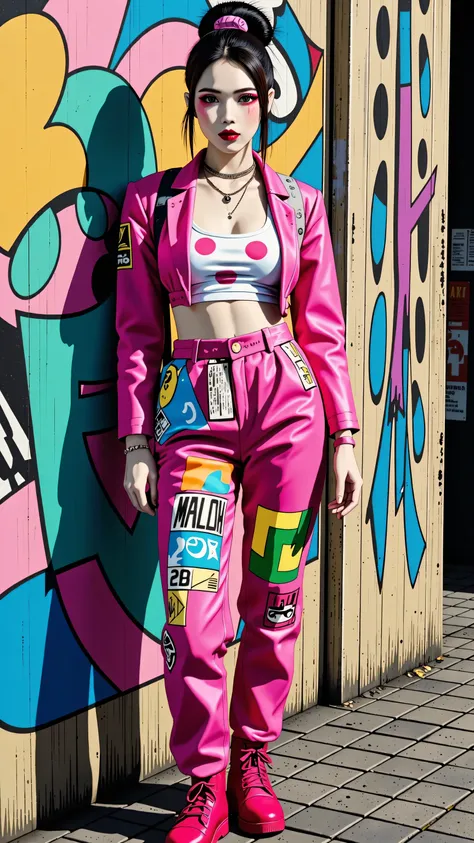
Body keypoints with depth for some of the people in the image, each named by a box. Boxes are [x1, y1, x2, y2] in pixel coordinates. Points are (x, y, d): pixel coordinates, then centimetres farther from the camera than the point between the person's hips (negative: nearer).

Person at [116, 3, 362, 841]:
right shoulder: (152, 200, 5)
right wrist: (136, 443, -1)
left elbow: (322, 329, 8)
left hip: (287, 398, 1)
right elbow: (136, 333, 4)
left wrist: (345, 437, 4)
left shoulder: (299, 204, 7)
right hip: (194, 405, -1)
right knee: (193, 605, -5)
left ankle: (253, 764, 23)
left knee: (274, 598, 6)